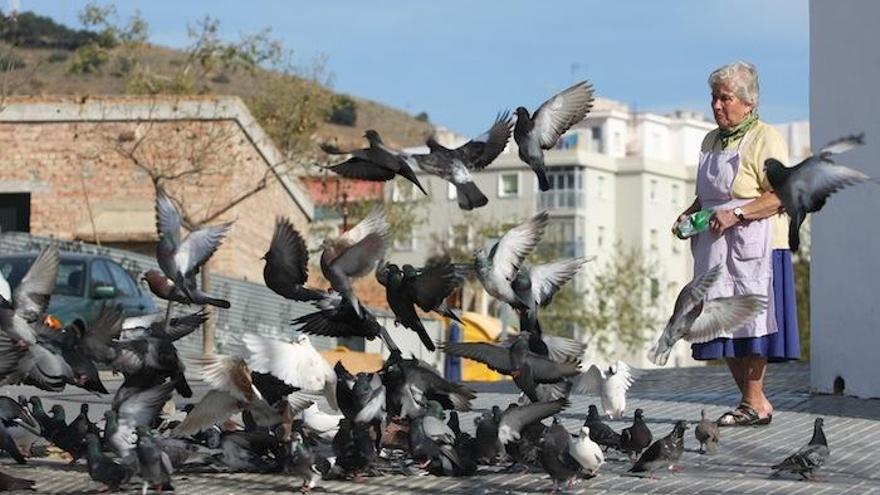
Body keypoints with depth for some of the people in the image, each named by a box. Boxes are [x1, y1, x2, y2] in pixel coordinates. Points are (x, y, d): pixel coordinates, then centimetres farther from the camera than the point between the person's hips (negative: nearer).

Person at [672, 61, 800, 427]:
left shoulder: (765, 139, -6)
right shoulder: (711, 141, 18)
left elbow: (781, 195, -14)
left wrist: (736, 214, -22)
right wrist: (690, 214, 8)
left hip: (754, 245, -8)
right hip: (716, 247, 8)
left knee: (749, 322, -8)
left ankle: (753, 404, -3)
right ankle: (754, 402, 13)